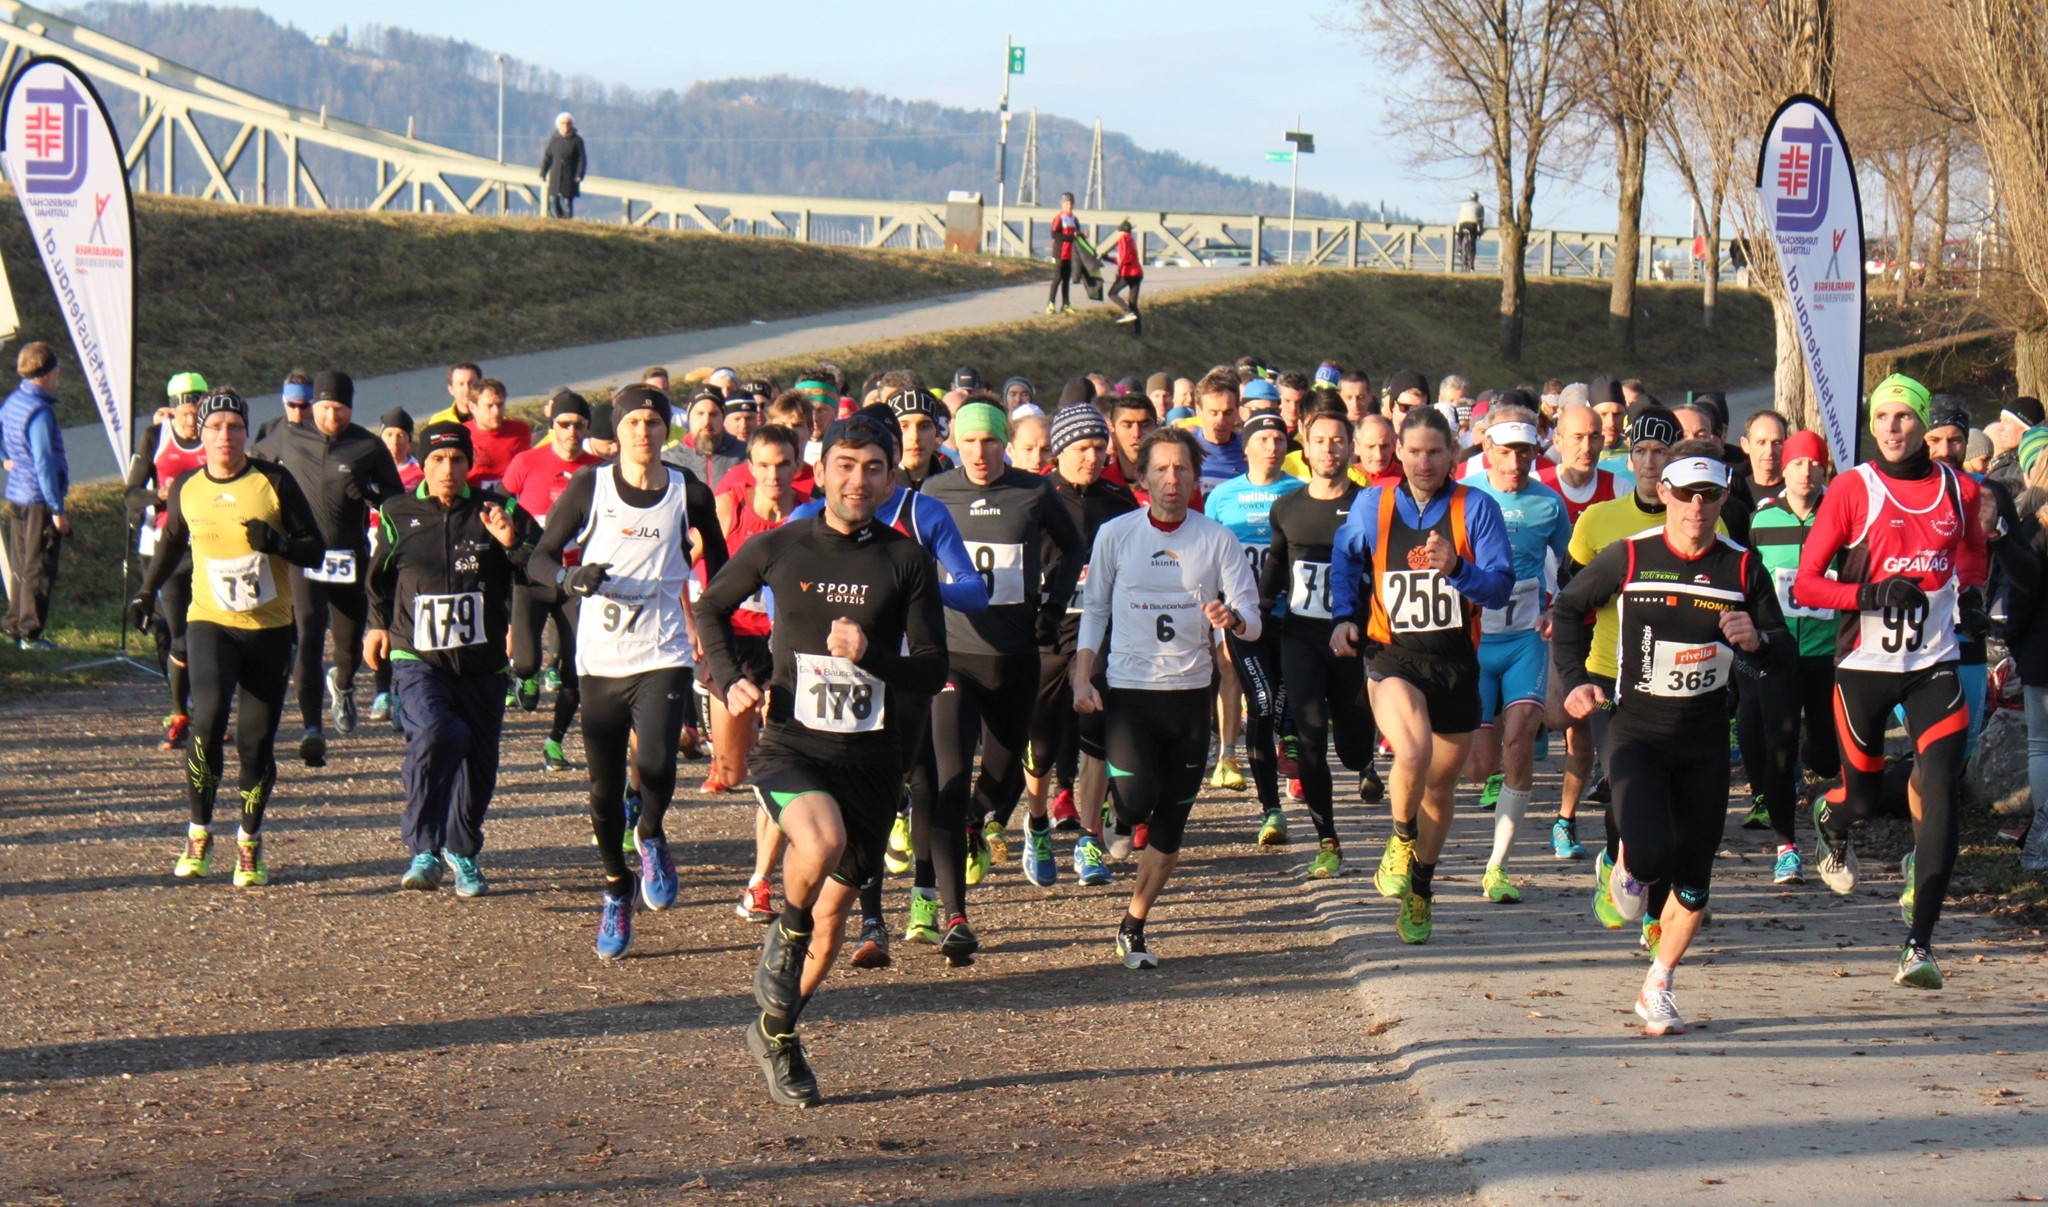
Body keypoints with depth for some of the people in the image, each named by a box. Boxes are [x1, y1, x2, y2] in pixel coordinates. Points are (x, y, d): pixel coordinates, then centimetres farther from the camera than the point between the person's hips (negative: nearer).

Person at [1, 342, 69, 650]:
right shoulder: (40, 412, -21)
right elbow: (44, 463, -22)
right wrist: (57, 509, -19)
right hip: (39, 499, -9)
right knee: (39, 567, -1)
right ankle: (30, 633, 3)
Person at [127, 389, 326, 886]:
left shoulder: (274, 481, -5)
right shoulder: (186, 488, 3)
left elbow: (316, 549, -4)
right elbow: (172, 542, 24)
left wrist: (277, 543, -22)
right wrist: (146, 592, 20)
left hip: (269, 628, 0)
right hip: (210, 622, 0)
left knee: (257, 740, 1)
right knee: (208, 719, -20)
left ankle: (249, 845, 19)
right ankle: (197, 835, -5)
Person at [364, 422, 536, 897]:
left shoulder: (499, 511, 2)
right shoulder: (398, 514, 6)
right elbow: (378, 576, 25)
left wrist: (513, 543, -17)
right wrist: (378, 624, 16)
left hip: (483, 662, 2)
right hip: (417, 658, -2)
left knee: (478, 760, 8)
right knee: (435, 734, -27)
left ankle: (463, 853, 32)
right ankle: (424, 850, -18)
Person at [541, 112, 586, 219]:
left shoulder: (577, 140, -3)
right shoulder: (554, 139, 5)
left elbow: (582, 159, -3)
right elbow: (547, 157, 10)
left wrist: (579, 175, -12)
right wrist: (543, 173, 6)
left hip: (570, 177, -3)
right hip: (555, 176, 3)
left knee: (567, 202, -3)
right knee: (553, 200, -1)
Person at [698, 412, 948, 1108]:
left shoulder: (906, 561, 0)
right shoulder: (779, 548, 0)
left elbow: (934, 671, -2)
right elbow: (712, 607, 18)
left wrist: (870, 654, -20)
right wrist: (728, 679, 2)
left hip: (872, 757, 2)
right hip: (790, 744, -2)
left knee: (834, 908, 10)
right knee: (821, 840, -34)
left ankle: (777, 1033, 34)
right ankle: (785, 935, -1)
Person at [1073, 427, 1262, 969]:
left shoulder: (1216, 539, 1)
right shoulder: (1115, 534, 1)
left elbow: (1252, 620, -1)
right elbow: (1094, 609, 8)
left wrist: (1232, 618, -25)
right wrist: (1082, 679, -3)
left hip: (1190, 695, 2)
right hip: (1128, 689, -2)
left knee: (1170, 824, 5)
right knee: (1136, 802, -21)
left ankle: (1133, 926, 22)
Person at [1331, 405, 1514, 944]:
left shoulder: (1476, 509, -3)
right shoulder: (1372, 506, 3)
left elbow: (1501, 586, -8)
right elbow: (1344, 560, 22)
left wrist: (1456, 569, -25)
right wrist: (1343, 616, 10)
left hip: (1456, 663, 1)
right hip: (1393, 657, -1)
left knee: (1440, 783, 13)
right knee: (1413, 752, -30)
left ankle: (1419, 892, 33)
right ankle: (1401, 840, -1)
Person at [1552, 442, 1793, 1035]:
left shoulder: (1742, 568, 0)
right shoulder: (1629, 557, -5)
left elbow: (1783, 657, 2)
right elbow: (1570, 607, 11)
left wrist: (1756, 642, -20)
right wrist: (1575, 679, 0)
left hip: (1704, 741, 2)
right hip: (1637, 733, -2)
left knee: (1693, 878, 3)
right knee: (1652, 855, -22)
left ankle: (1657, 990, 21)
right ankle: (1627, 867, 16)